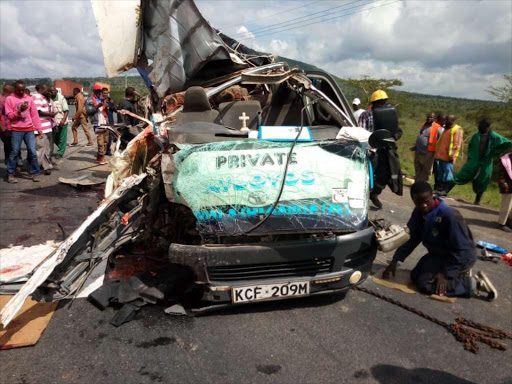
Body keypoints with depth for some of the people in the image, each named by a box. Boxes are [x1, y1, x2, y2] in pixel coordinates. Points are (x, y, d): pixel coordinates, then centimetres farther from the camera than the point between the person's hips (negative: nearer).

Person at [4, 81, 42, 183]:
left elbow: (35, 115, 7)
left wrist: (39, 129, 2)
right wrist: (19, 111, -19)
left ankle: (35, 173, 9)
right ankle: (10, 174, 12)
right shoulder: (9, 99, 2)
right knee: (15, 152, 2)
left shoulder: (29, 99, 8)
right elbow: (9, 115, -3)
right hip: (16, 130, -2)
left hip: (29, 129, 2)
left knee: (33, 152, 0)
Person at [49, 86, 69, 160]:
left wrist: (63, 120, -23)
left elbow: (66, 110, -12)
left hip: (62, 122, -4)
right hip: (53, 122, 4)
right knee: (54, 139, 13)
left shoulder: (61, 98, -9)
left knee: (62, 139, 3)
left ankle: (60, 153, 15)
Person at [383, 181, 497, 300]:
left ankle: (473, 283, -8)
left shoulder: (449, 216, -31)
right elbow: (413, 239, 1)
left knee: (425, 284, -20)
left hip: (462, 256, -8)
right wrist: (395, 260, -7)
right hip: (440, 253, 8)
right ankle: (459, 273, 16)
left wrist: (445, 273, -24)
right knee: (415, 276, 9)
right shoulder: (418, 213, -9)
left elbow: (461, 250, -24)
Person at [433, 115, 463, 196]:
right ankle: (439, 189, 18)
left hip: (448, 157, -8)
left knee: (447, 173, -4)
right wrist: (437, 152, 19)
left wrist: (452, 155, -21)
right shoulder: (445, 128, 19)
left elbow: (457, 144, -15)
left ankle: (445, 191, 0)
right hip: (439, 155, 9)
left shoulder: (457, 130, -7)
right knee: (439, 173, 11)